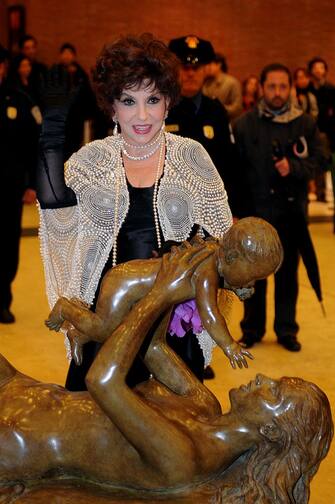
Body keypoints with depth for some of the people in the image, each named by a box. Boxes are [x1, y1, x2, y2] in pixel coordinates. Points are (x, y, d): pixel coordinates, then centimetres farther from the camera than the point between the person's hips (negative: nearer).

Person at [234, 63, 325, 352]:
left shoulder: (305, 123, 1)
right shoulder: (245, 124, -1)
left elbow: (317, 159, 0)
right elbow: (235, 169, -3)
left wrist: (294, 167, -19)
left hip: (291, 211, 1)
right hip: (255, 211, -1)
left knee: (288, 273, 9)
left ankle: (286, 330, 22)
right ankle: (252, 329, 22)